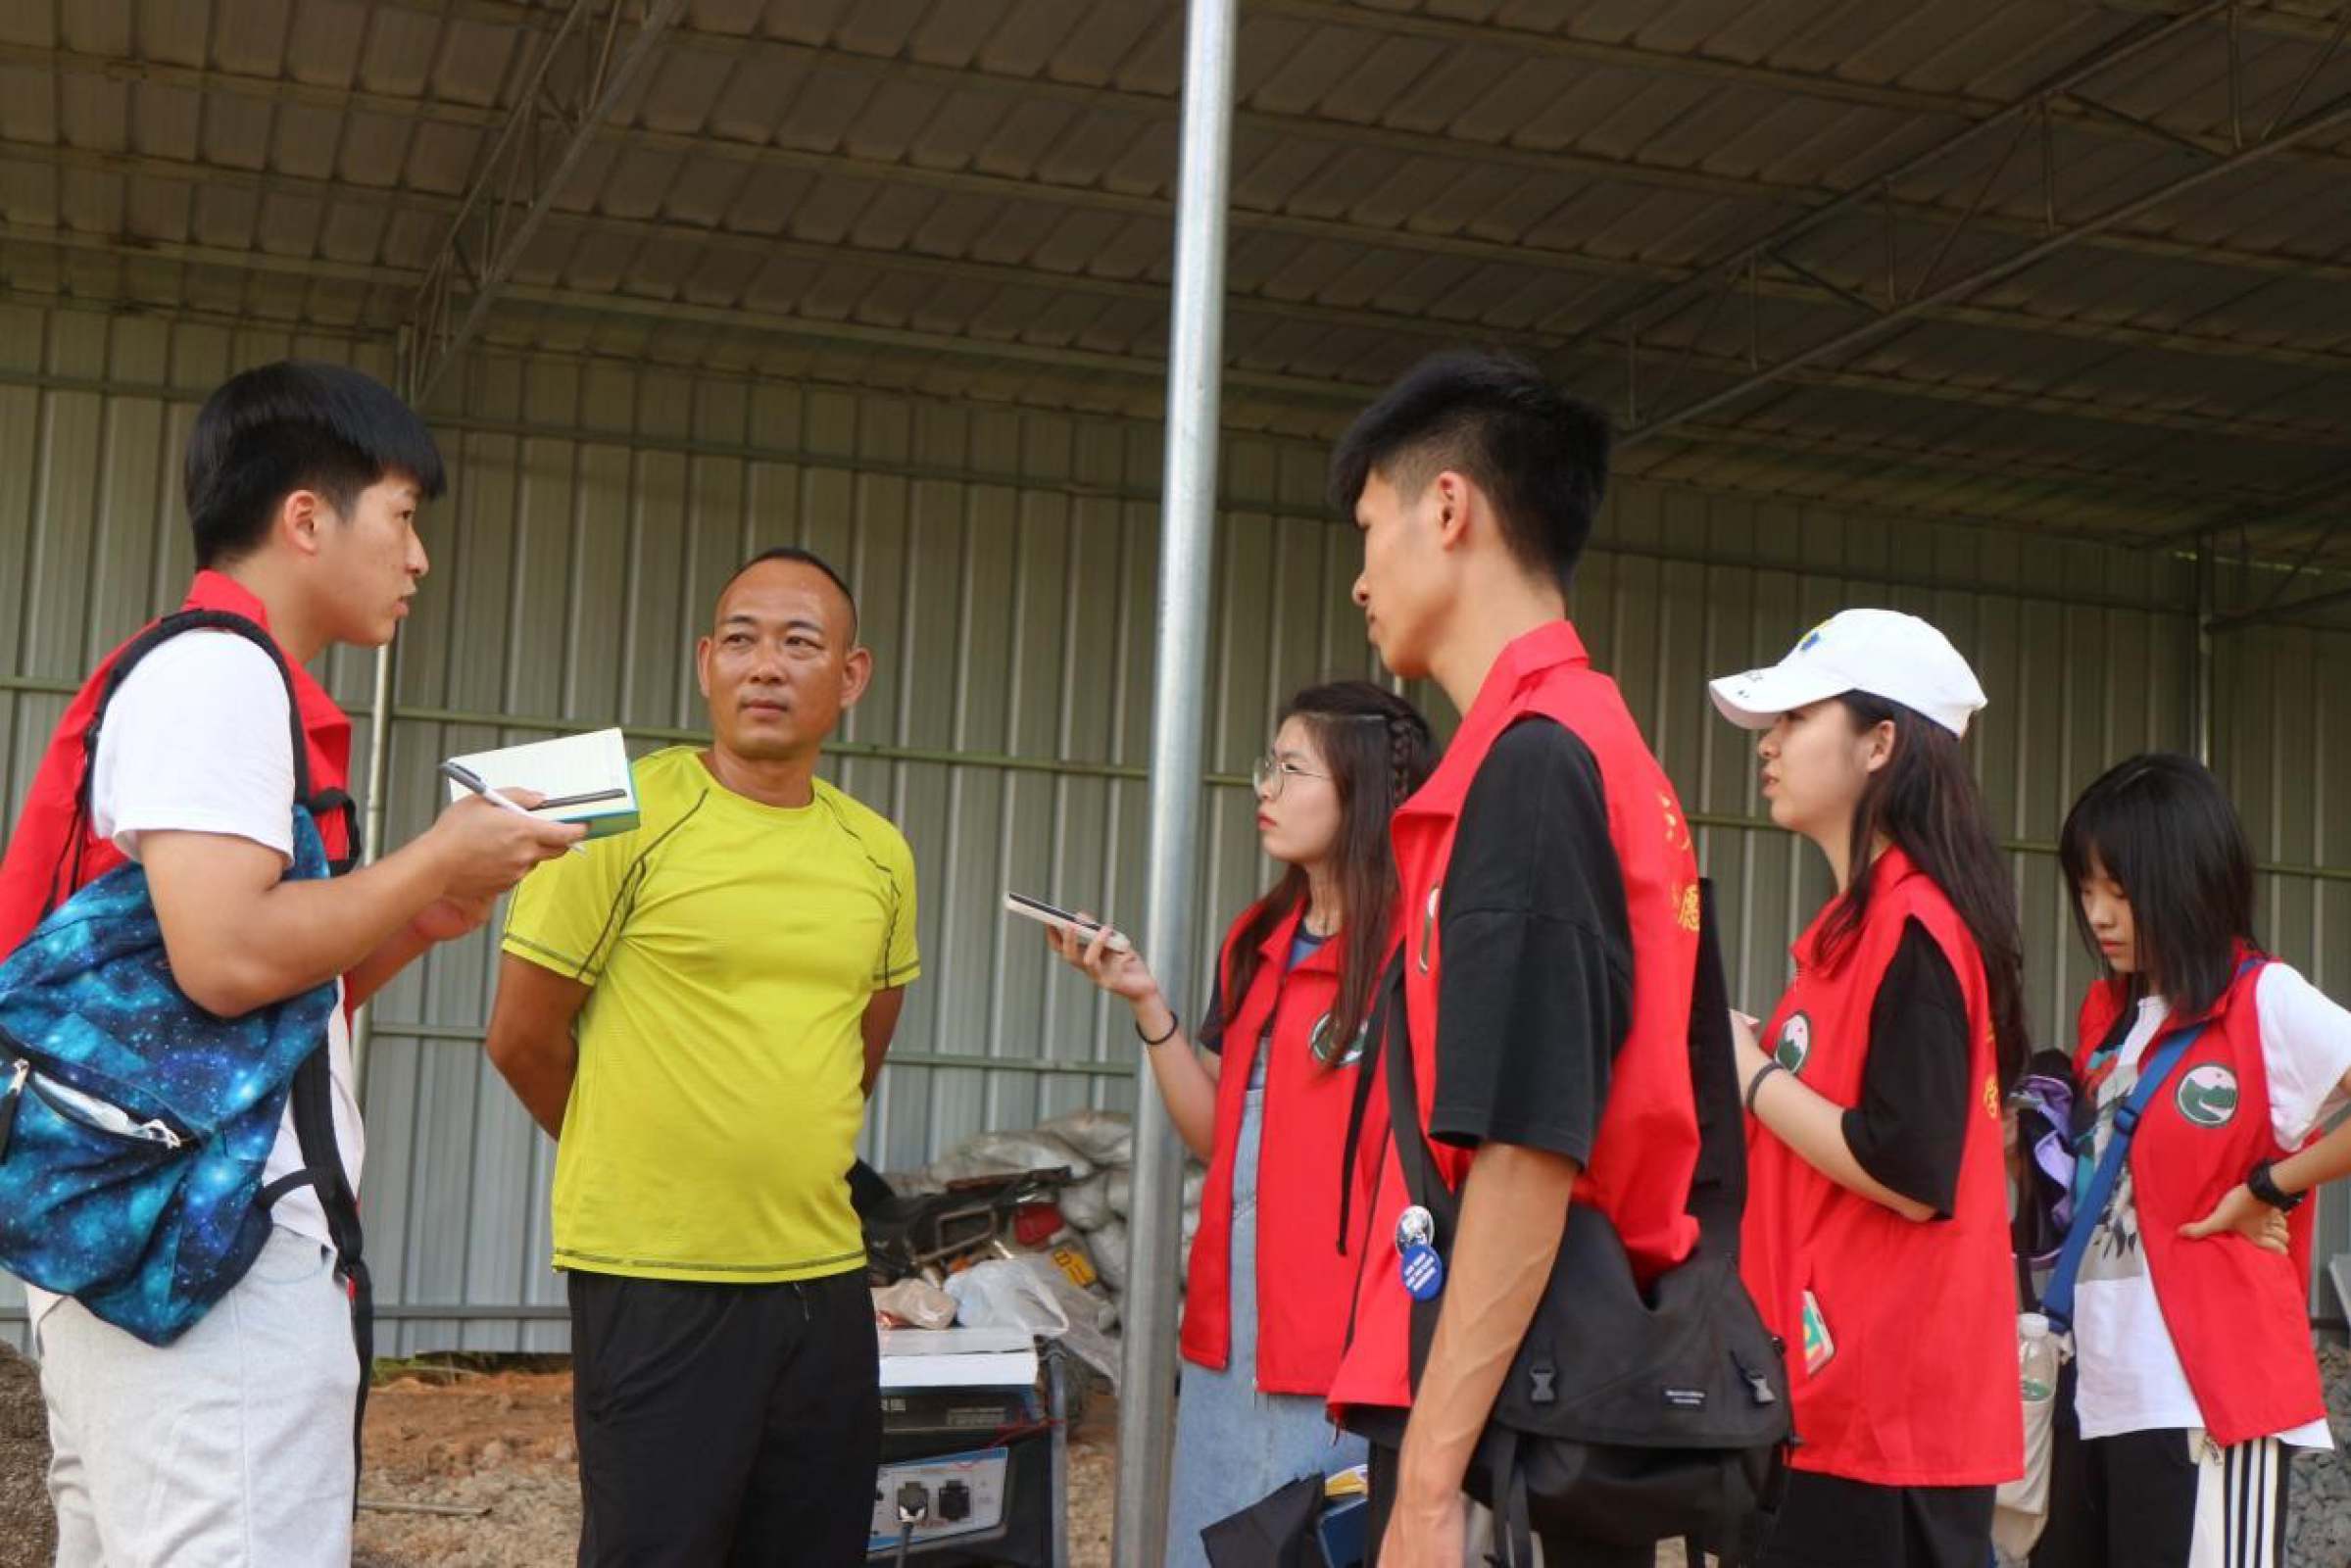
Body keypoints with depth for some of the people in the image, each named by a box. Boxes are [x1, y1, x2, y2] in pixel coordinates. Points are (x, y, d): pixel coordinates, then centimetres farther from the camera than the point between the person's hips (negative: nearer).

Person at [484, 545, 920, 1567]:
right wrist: (640, 1171, 9)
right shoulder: (628, 816, -7)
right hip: (656, 1281, -5)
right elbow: (523, 1036, -3)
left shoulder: (879, 857, 8)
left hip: (824, 1276, 5)